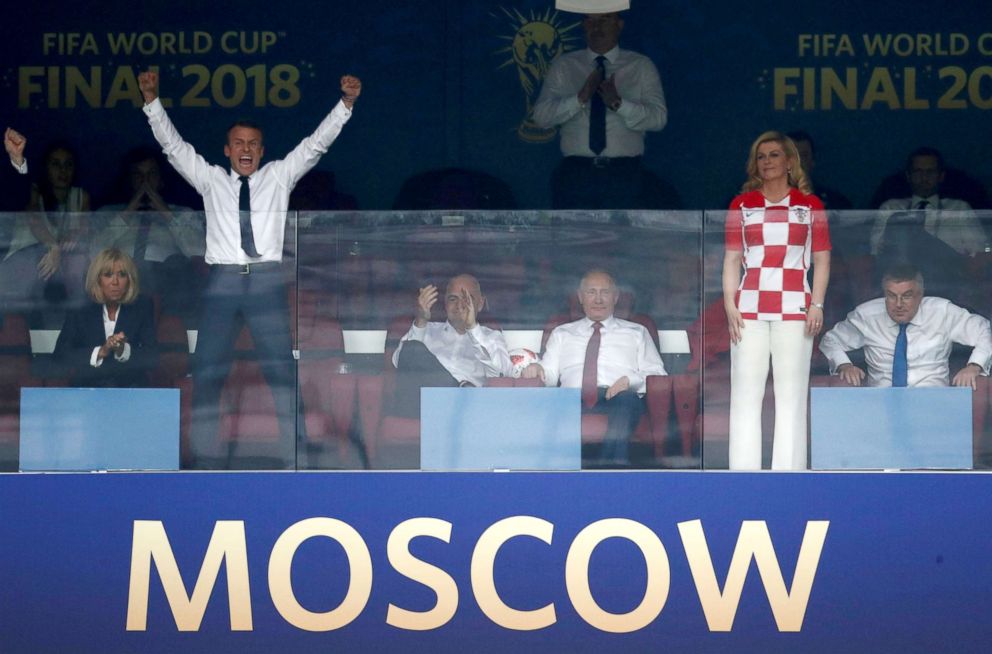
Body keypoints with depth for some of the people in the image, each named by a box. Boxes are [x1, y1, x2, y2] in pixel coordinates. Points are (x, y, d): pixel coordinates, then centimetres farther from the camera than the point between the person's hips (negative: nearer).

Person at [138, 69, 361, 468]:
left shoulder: (278, 178, 15)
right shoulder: (211, 181, 15)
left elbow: (316, 143, 9)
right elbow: (172, 145, 9)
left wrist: (346, 103, -3)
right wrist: (152, 101, -2)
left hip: (266, 280, -1)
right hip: (222, 281, 1)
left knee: (281, 373, -5)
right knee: (207, 375, -2)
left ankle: (292, 461, -5)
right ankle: (203, 462, 1)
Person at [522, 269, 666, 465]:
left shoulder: (636, 333, 27)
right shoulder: (562, 334, 31)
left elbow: (657, 375, 16)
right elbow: (549, 375, 20)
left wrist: (630, 381, -6)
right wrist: (537, 371, -5)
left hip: (618, 398, -1)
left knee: (627, 398, -40)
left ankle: (613, 467, -53)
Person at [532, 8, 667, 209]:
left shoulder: (641, 67, 7)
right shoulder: (563, 66, 10)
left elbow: (658, 117, -3)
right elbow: (541, 115, 0)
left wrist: (619, 103, -21)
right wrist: (580, 98, -17)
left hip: (624, 176, -1)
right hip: (575, 175, 1)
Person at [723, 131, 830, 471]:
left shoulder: (810, 205, 10)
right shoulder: (741, 205, 13)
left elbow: (822, 259, 8)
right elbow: (732, 258, 10)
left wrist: (817, 305, -3)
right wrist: (730, 304, -1)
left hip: (794, 308, -1)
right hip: (750, 308, 1)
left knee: (791, 394, -2)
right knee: (745, 393, -2)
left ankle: (788, 473, -1)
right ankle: (744, 472, -1)